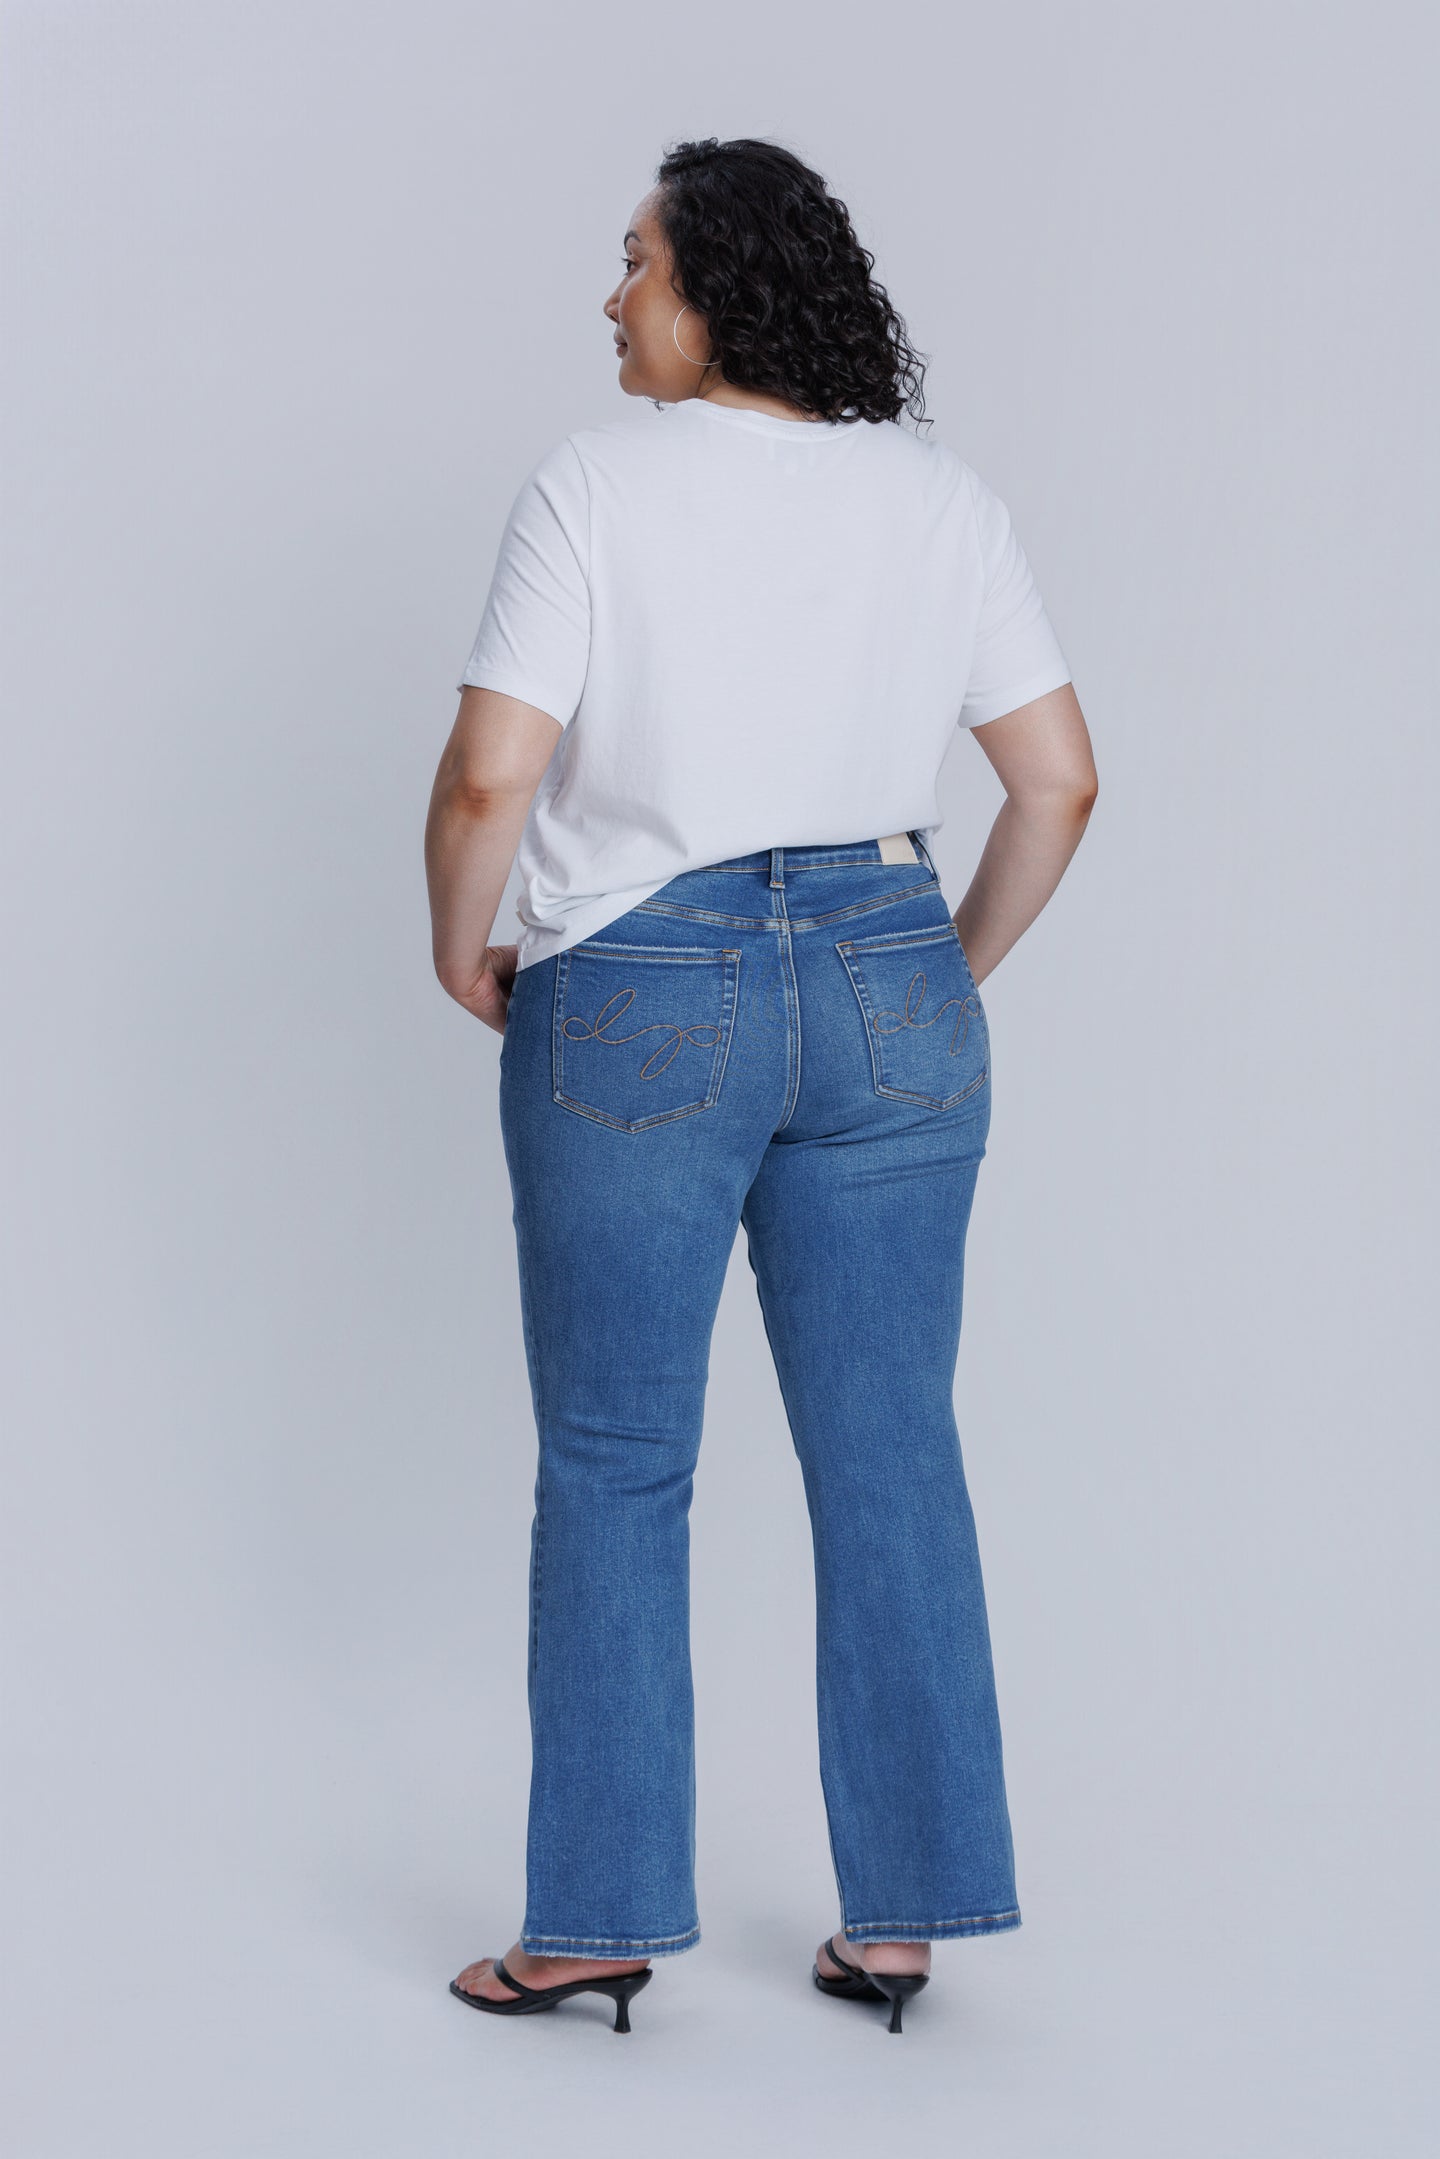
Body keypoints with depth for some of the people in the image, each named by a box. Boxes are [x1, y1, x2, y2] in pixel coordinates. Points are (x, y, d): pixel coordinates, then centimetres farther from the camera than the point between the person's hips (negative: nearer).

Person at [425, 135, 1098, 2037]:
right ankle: (902, 1912, 15)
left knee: (614, 1468, 7)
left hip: (638, 1002, -3)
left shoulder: (601, 482, -8)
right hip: (887, 991, 4)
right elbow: (1060, 778, 4)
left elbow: (492, 773, -14)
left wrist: (463, 949, 3)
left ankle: (603, 1914, 13)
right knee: (892, 1461, 9)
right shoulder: (946, 498, 5)